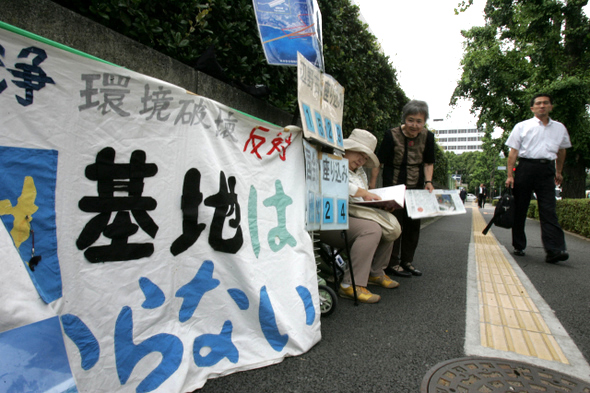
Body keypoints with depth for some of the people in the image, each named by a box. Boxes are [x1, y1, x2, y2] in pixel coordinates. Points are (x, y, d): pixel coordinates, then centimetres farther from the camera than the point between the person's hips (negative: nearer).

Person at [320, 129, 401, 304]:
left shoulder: (360, 172, 24)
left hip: (354, 217, 10)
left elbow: (365, 200, 25)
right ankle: (352, 285, -25)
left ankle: (376, 273, 12)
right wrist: (364, 193, -22)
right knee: (372, 229, -28)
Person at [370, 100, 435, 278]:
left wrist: (428, 181, -6)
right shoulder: (391, 135, -12)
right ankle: (392, 263, 7)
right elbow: (378, 162, -10)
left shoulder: (428, 137, 0)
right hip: (393, 185, -5)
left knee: (413, 223, 9)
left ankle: (407, 261, 23)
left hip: (416, 186, 5)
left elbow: (428, 163, 10)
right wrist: (371, 187, -13)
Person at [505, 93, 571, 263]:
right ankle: (518, 246, 13)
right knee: (520, 209, 3)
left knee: (548, 210, -8)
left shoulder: (559, 128, 16)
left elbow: (561, 150, 29)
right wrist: (510, 175, -5)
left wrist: (558, 171, 29)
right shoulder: (522, 126, 7)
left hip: (547, 169, 2)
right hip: (526, 167, -1)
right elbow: (513, 152, 2)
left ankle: (554, 250, -13)